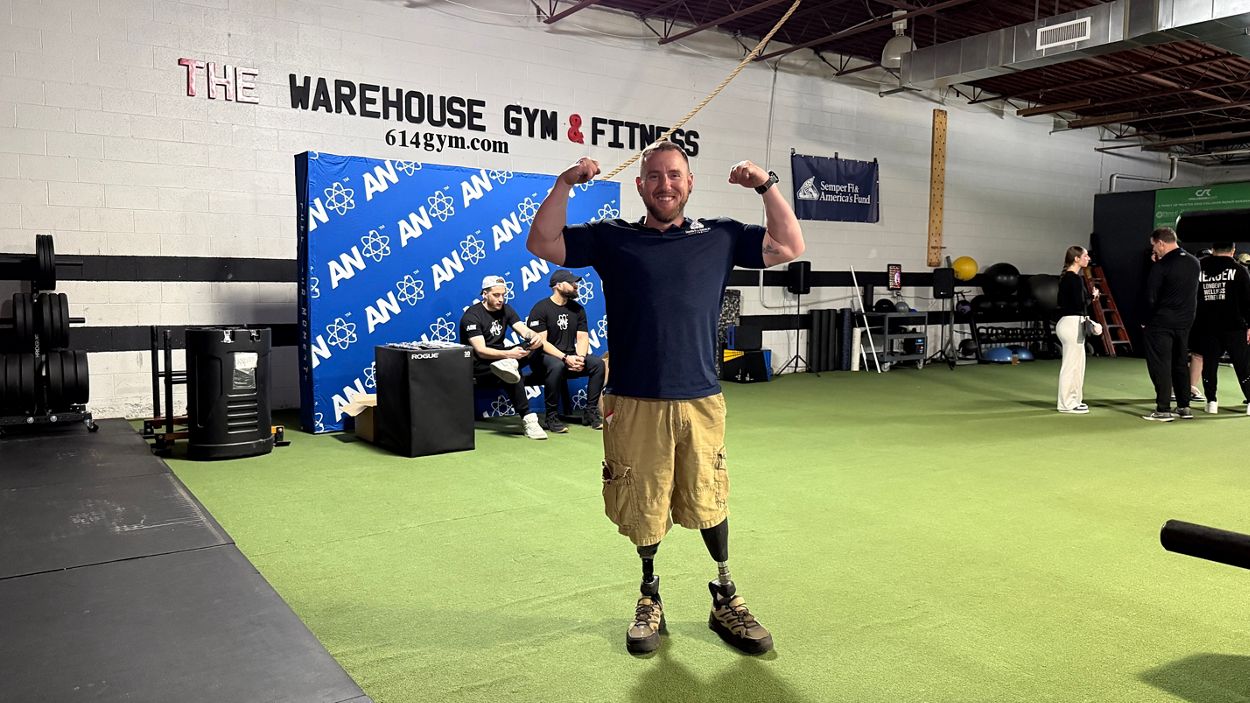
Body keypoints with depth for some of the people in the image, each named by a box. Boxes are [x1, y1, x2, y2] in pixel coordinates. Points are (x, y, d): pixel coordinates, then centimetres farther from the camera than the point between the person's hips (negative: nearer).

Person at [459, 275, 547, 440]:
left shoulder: (505, 309, 9)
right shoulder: (472, 316, -13)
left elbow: (524, 331, -3)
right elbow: (481, 351, -24)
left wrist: (534, 337, -28)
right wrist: (508, 354, -39)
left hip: (499, 357, 7)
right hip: (477, 366, -7)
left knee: (536, 345, -12)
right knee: (513, 374, -36)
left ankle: (509, 365, -36)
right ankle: (527, 419, -34)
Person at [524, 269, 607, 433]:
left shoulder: (577, 309, 12)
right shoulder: (541, 308, -6)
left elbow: (582, 338, 7)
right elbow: (540, 341, -14)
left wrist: (580, 358, -15)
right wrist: (565, 358, -25)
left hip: (571, 357, 6)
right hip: (545, 357, -5)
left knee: (598, 363, -18)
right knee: (557, 366, -38)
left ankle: (590, 412, -10)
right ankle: (552, 416, -25)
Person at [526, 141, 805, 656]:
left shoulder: (720, 237, 9)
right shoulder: (611, 239, 6)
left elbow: (790, 247, 8)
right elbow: (543, 243, 4)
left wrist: (766, 185, 0)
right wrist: (566, 183, -5)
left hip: (700, 401, 1)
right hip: (634, 403, 0)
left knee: (707, 503, 8)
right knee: (643, 507, 10)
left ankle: (725, 597, 28)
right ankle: (650, 597, 32)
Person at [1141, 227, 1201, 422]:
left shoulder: (1161, 266, -15)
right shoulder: (1194, 262, 8)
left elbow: (1150, 297, -16)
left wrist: (1146, 321, -3)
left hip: (1161, 323, -7)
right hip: (1185, 323, 7)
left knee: (1160, 366, -2)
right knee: (1181, 363, 16)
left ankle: (1163, 410, -2)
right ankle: (1184, 407, 20)